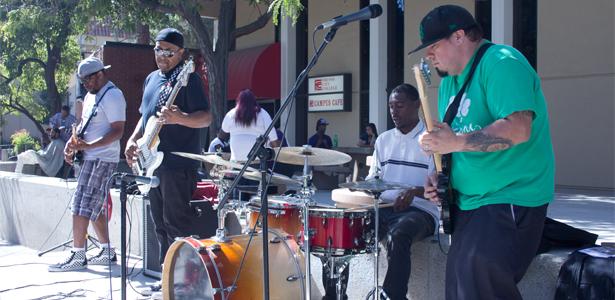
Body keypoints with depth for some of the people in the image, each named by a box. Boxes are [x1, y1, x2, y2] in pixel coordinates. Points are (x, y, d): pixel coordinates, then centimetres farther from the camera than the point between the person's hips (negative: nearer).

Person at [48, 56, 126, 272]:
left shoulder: (112, 96, -13)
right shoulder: (91, 96, 18)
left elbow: (118, 131, -20)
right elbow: (84, 124, 26)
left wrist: (88, 146, -29)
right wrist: (72, 143, 8)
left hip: (102, 159, -10)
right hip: (90, 158, 10)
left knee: (81, 208, -9)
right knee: (94, 207, 12)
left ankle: (78, 256, -3)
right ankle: (107, 252, 20)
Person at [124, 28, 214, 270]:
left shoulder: (188, 79, -7)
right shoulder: (151, 79, 18)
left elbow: (206, 118, -14)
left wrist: (179, 118, -31)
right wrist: (133, 140, 11)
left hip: (179, 165, -8)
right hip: (153, 163, 9)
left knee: (177, 223, -9)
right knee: (161, 225, 14)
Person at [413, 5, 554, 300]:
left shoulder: (501, 63, -15)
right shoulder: (449, 81, 13)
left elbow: (518, 129, -28)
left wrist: (455, 142, -28)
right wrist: (439, 176, 3)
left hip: (511, 202, -9)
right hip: (468, 202, 9)